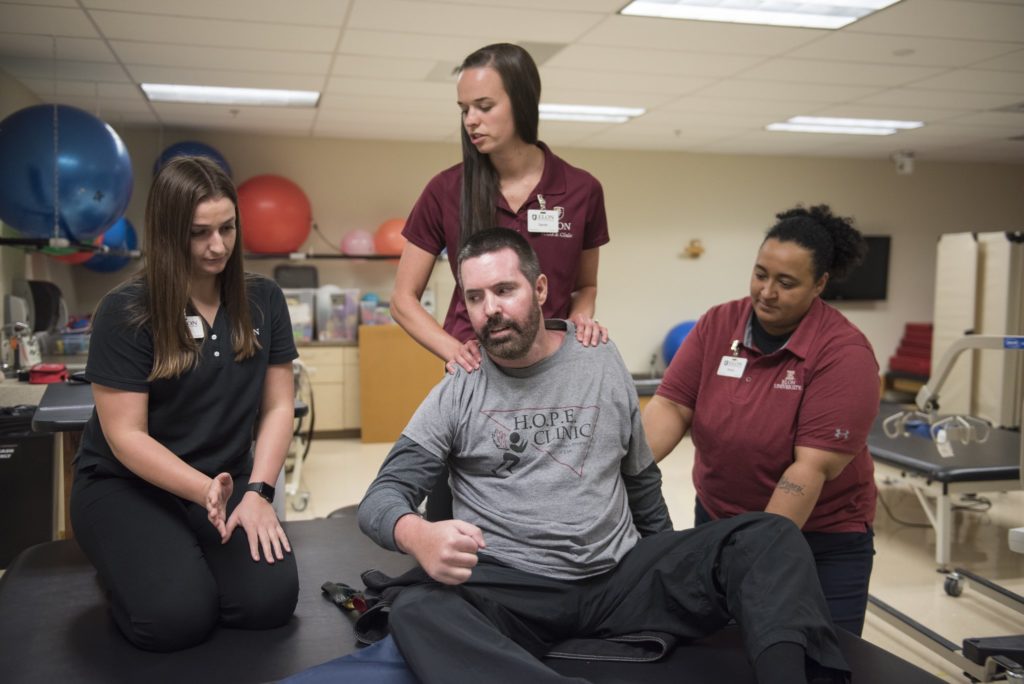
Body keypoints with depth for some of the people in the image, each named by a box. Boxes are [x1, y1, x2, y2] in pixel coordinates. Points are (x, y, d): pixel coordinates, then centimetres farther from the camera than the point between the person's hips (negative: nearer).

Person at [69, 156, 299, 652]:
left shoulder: (262, 301, -1)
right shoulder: (125, 312, -13)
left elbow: (278, 406, 0)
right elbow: (126, 435, -15)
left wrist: (257, 490, -14)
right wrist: (204, 490, -28)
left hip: (228, 480, 3)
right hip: (125, 483, -3)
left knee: (270, 601, -19)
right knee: (176, 616, -25)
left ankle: (198, 552, 12)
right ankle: (126, 563, 9)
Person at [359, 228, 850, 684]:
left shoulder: (603, 363, 8)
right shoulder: (456, 394, 1)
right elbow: (381, 498, -3)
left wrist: (670, 568, 21)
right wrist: (419, 535, -27)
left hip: (621, 573, 3)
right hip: (511, 587, -2)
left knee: (766, 538, -17)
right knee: (416, 611, -35)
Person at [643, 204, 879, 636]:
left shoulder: (844, 353, -17)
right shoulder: (717, 325, -3)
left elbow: (811, 468, -22)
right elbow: (672, 405, -8)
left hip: (820, 542, -3)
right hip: (717, 522, 4)